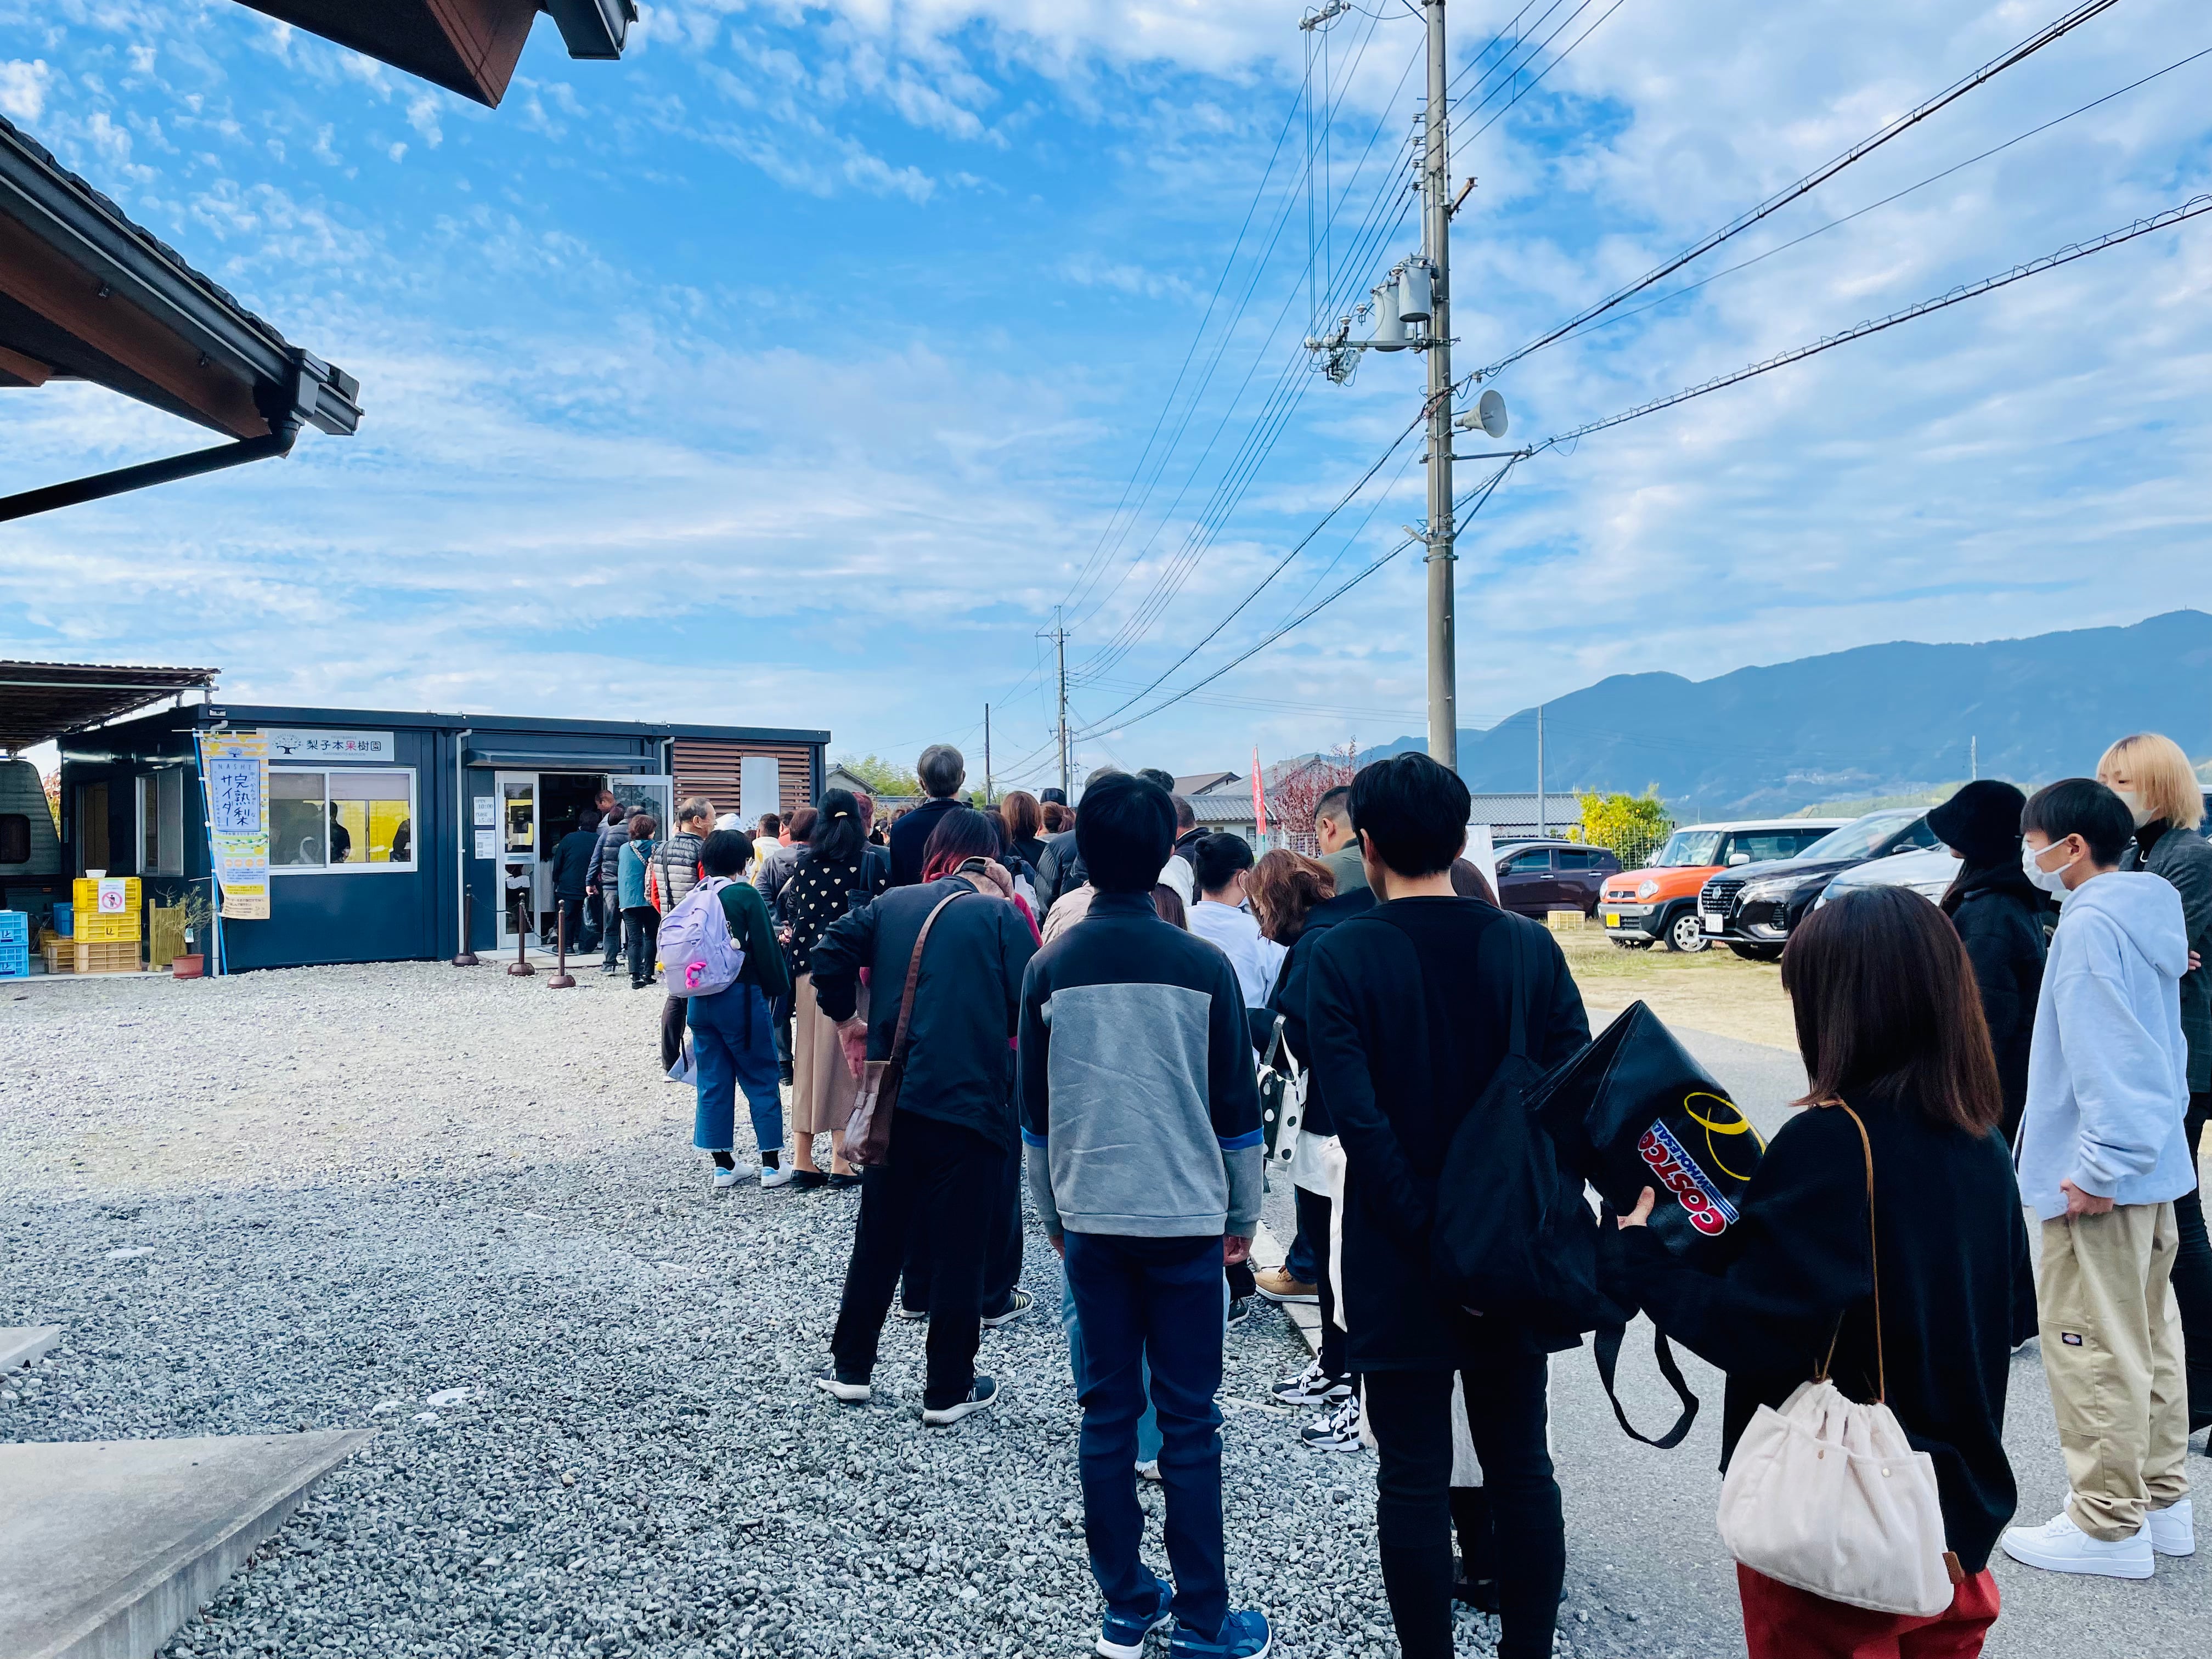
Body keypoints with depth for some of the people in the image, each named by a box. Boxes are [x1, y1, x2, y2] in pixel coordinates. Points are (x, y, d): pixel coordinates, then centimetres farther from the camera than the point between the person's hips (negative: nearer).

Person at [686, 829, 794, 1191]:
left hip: (700, 1001, 5)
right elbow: (765, 948, -11)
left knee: (714, 1083, 11)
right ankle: (771, 1163, 7)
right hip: (741, 998, -5)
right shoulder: (746, 895, -11)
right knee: (761, 1080, 5)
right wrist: (778, 988, 1)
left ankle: (723, 1164, 16)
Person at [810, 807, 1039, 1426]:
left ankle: (851, 1368, 29)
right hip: (970, 1104, -4)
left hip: (892, 1101, 4)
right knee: (959, 1250, 7)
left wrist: (847, 1018, 13)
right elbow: (1034, 1005, -11)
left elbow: (827, 955, 1)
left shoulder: (892, 904, 7)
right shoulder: (1001, 916, -6)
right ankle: (949, 1391, 17)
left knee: (877, 1237, 18)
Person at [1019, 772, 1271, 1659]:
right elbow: (1237, 1107, -2)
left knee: (1107, 1411, 12)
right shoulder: (1203, 967, -9)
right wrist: (1244, 1213, 10)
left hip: (1090, 1217, 2)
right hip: (1186, 1216, -2)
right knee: (1188, 1420, 6)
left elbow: (1035, 1110, 4)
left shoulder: (1051, 968, -4)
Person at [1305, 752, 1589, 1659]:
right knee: (1522, 1469, 17)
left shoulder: (1340, 956, -12)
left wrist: (1433, 1241, -14)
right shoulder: (1531, 947, -3)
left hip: (1401, 1268, -3)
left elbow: (1362, 1124, -19)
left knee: (1414, 1482, 9)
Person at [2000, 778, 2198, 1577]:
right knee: (2149, 1337, 19)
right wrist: (2134, 1148, 20)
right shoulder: (2150, 912, 11)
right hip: (2152, 1167, 10)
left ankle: (2109, 1525, 10)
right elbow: (2155, 1042, 17)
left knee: (2093, 1347, 0)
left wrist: (2101, 1167, -22)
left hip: (2099, 1179, -10)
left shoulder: (2091, 925, -19)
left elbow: (2106, 1058, -25)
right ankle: (2162, 1499, 30)